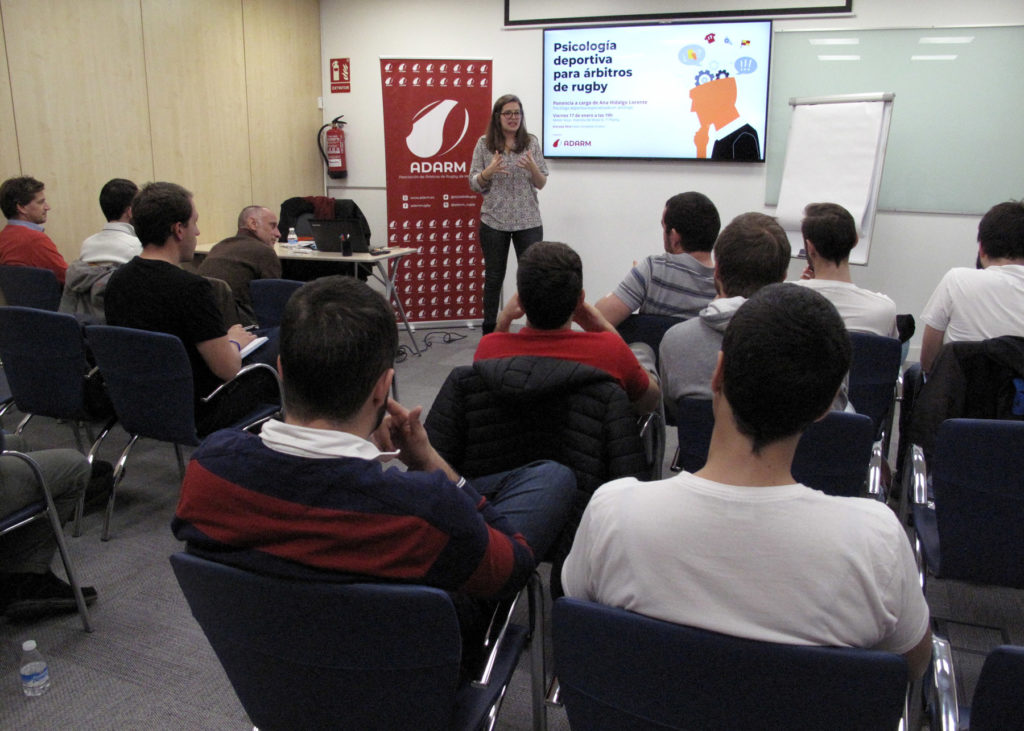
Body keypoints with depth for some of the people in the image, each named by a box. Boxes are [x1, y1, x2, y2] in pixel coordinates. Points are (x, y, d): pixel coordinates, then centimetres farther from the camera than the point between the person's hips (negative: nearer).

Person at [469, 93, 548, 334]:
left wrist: (532, 167, -18)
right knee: (493, 278, 9)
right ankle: (489, 331, 21)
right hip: (494, 222, 0)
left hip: (528, 221, 0)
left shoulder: (531, 142, 3)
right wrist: (489, 171, -17)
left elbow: (541, 183, 3)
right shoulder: (484, 144, 1)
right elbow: (474, 184, 2)